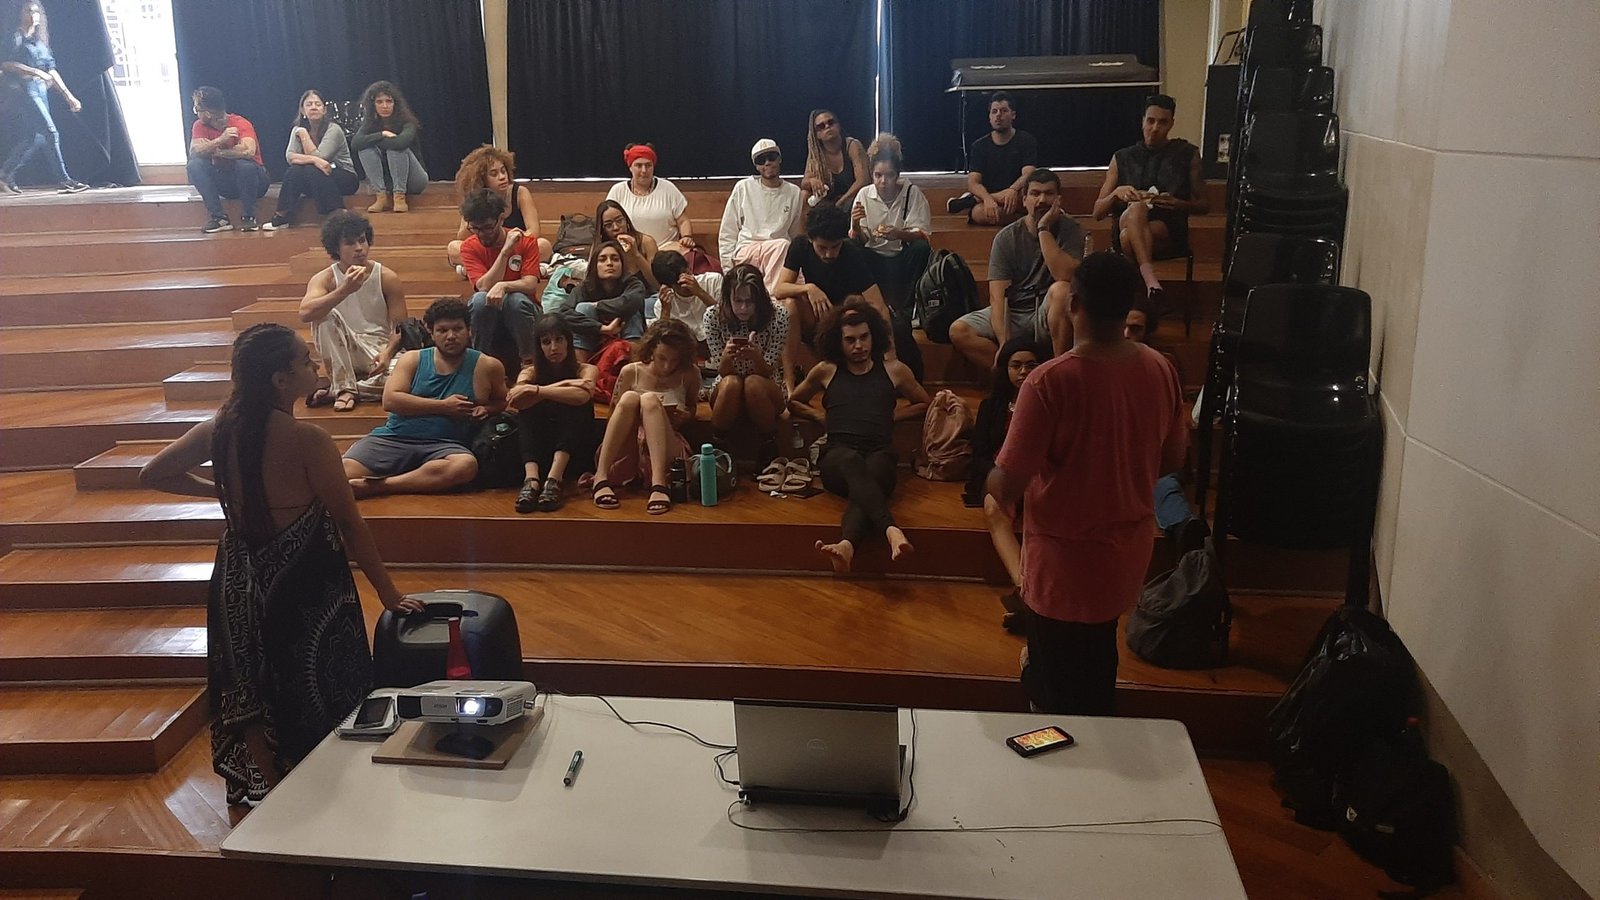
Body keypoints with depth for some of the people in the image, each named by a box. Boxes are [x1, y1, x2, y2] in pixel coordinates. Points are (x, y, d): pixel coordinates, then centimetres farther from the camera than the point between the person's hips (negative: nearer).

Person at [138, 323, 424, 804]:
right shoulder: (306, 439, -22)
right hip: (305, 586, -6)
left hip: (238, 582, 6)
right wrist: (389, 593, -9)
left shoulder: (219, 428, -4)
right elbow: (349, 523, -17)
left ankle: (263, 789, 35)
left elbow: (152, 475, 8)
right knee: (316, 705, 10)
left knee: (252, 696, 21)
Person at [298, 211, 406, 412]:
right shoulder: (324, 279, -5)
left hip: (379, 352, 0)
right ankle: (344, 388, -24)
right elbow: (305, 313, -25)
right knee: (325, 315, -27)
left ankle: (334, 390, -14)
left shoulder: (388, 278, -3)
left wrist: (388, 352, -25)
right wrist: (345, 290, -36)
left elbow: (400, 328, -4)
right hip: (345, 354, 0)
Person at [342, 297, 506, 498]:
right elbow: (390, 400, -2)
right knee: (342, 473, -31)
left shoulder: (486, 366, 8)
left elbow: (502, 402, 24)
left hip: (443, 445, 1)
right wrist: (443, 406, -7)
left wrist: (486, 409, -1)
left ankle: (379, 486, -36)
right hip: (393, 438, 0)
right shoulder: (413, 359, 11)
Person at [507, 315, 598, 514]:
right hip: (538, 450, 1)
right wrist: (561, 386, -23)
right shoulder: (531, 373, 7)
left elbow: (582, 396, -24)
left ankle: (554, 479, -44)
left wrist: (537, 390, -27)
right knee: (527, 406, -22)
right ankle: (531, 478, -45)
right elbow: (513, 398, -18)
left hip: (573, 452, -1)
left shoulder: (585, 370, 2)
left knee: (578, 404, -25)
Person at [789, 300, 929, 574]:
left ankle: (846, 546, -67)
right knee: (852, 460, -41)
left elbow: (924, 404, 32)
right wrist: (820, 416, 17)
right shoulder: (826, 371, 21)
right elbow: (793, 402, 35)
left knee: (869, 475, -39)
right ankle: (891, 530, -63)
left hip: (880, 454, 1)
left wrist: (893, 416, 16)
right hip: (837, 457, -1)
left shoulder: (893, 370, 21)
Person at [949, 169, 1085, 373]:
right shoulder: (1006, 237, -2)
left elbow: (1065, 277, -24)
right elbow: (998, 295, -11)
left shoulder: (1069, 230, -5)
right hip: (1013, 313, 2)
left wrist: (1044, 229, -19)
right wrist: (1004, 345, -25)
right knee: (959, 331, -20)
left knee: (1060, 291, -35)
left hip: (1050, 315, -2)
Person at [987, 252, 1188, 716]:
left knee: (1062, 700, 15)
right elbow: (1172, 460, 5)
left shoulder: (1049, 382, -27)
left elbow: (1007, 487, -25)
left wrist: (993, 478, -2)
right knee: (1096, 686, 30)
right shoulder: (1160, 370, -8)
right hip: (1127, 552, 6)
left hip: (1065, 562, -6)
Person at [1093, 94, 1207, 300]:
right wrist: (1117, 193, -8)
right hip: (1125, 225, 1)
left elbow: (1204, 206, 17)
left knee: (1129, 236, -36)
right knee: (1136, 208, -37)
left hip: (1170, 234, -1)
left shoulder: (1187, 155, 15)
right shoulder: (1122, 158, 17)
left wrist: (1178, 204, -5)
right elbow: (1098, 212, 13)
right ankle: (1149, 276, -51)